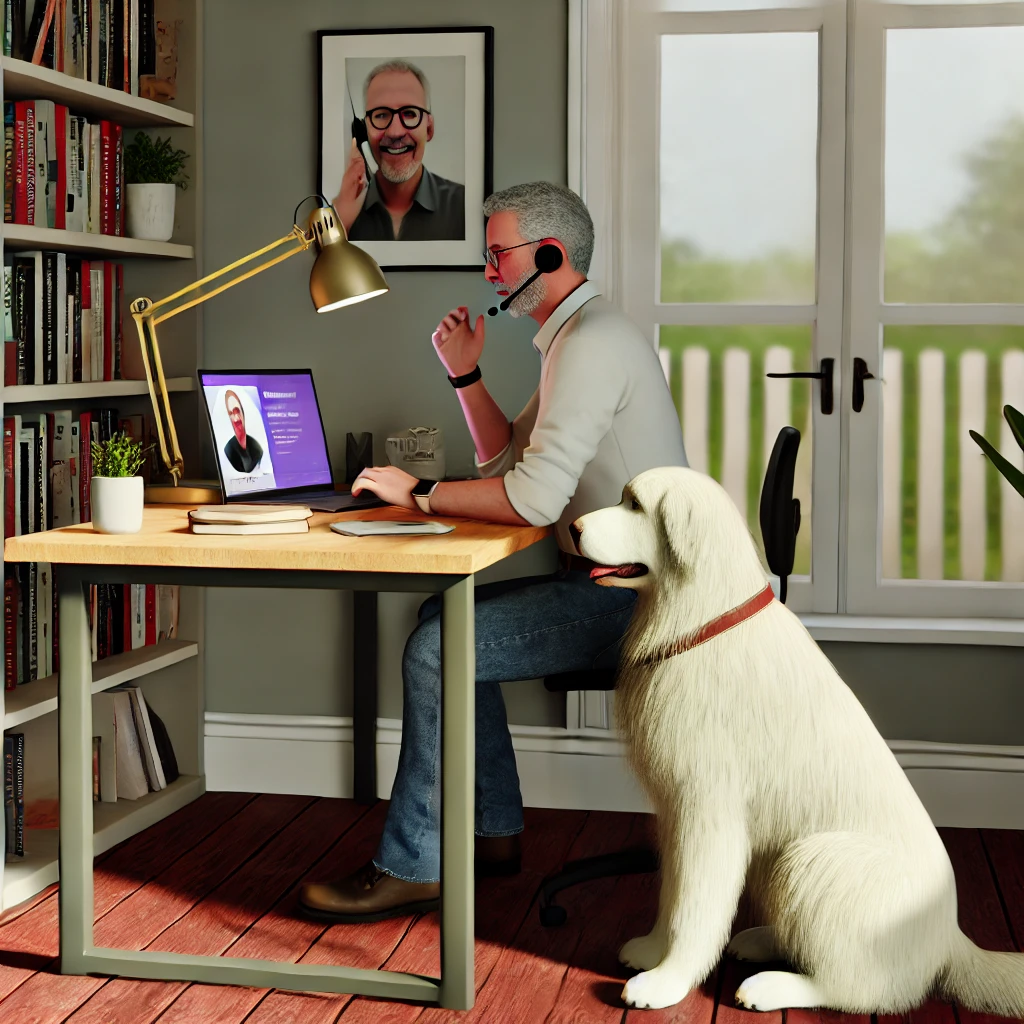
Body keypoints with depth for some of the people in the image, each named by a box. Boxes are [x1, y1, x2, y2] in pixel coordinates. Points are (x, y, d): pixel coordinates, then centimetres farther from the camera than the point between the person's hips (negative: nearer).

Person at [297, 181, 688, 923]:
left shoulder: (591, 342, -18)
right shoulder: (576, 335, 18)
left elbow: (532, 498, -26)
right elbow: (504, 457, 24)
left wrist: (417, 493, -15)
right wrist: (468, 374, 10)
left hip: (630, 597, -11)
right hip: (619, 582, 11)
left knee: (438, 650, -16)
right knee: (448, 615, 15)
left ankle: (411, 868, -5)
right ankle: (492, 832, 18)